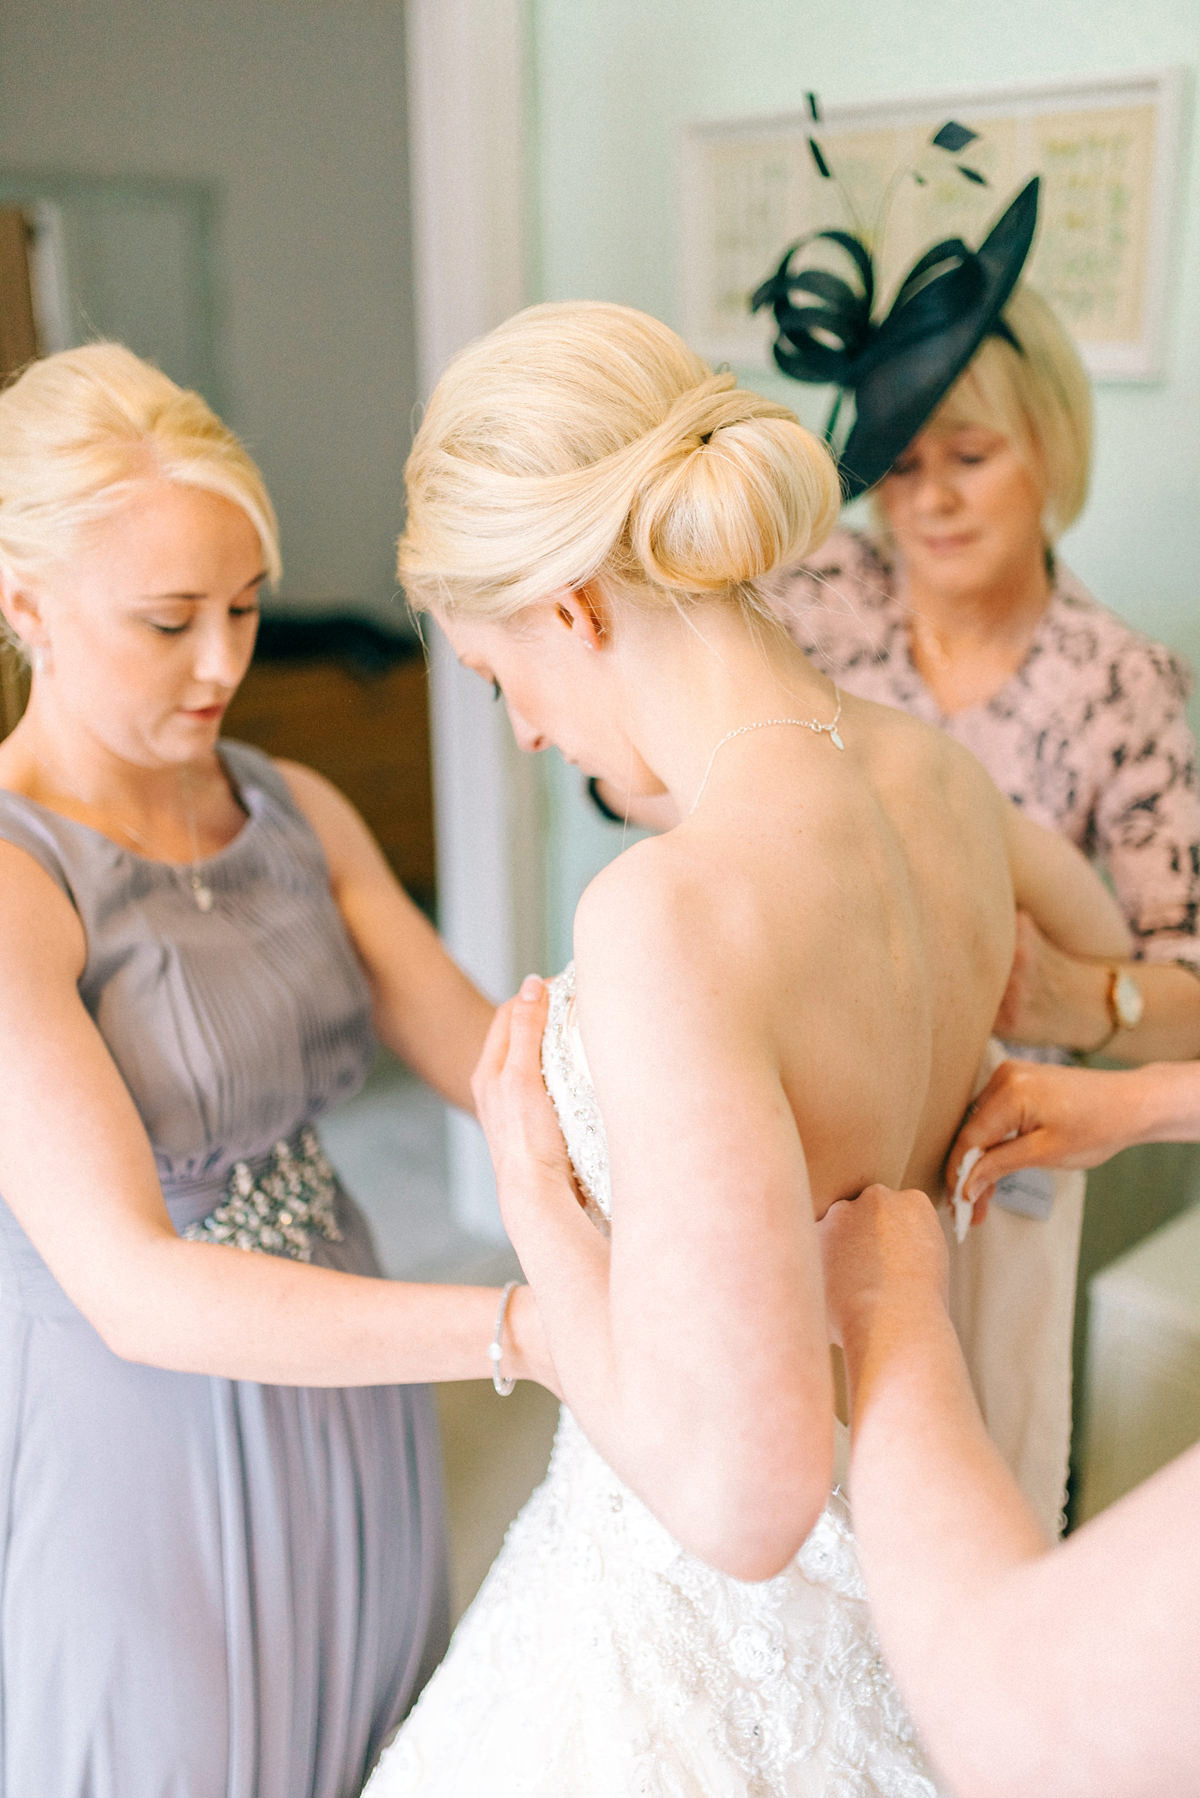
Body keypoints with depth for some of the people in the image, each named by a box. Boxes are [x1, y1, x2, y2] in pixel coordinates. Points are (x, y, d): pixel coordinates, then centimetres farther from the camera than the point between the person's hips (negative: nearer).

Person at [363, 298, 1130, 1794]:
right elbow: (1104, 971, 14)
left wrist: (533, 1193, -22)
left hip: (706, 1607, -6)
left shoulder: (671, 915, -36)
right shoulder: (937, 781, -10)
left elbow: (740, 1492, -36)